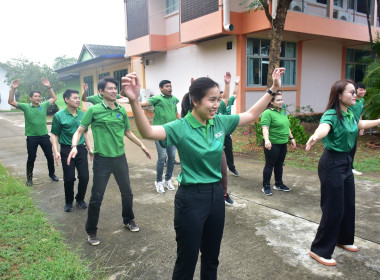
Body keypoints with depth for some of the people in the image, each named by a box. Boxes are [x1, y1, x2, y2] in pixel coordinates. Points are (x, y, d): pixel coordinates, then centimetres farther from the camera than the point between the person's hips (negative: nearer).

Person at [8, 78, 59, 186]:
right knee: (31, 158, 7)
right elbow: (11, 102, -8)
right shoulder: (25, 107, -3)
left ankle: (52, 173, 30)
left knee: (50, 156, 10)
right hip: (31, 137, -2)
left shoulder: (44, 105, 4)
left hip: (44, 136, 2)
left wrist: (49, 87, -1)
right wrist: (13, 89, -18)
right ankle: (29, 178, 24)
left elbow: (54, 98, 9)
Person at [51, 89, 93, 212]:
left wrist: (90, 148, 11)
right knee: (69, 179, 3)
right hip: (67, 150, -3)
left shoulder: (83, 114, 4)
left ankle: (80, 199, 26)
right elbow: (54, 135, -2)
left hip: (81, 149, 3)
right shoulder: (59, 116, -6)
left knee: (84, 177, 2)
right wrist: (56, 151, -13)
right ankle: (69, 202, 25)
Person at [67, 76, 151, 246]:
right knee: (96, 197, 3)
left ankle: (128, 220, 40)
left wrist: (142, 145, 15)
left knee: (127, 192, 16)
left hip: (120, 158, 4)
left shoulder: (122, 111, 5)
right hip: (102, 160, -4)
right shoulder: (94, 110, -7)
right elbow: (80, 131, -4)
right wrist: (74, 146, -21)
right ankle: (92, 231, 22)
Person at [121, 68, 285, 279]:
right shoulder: (181, 127, -17)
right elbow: (148, 132, -34)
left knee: (212, 257, 23)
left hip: (216, 194, 6)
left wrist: (273, 89, 9)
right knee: (187, 261, 11)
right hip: (191, 198, -5)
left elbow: (252, 114, 12)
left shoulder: (221, 122, 0)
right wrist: (134, 101, -50)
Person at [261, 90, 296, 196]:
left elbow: (287, 126, 22)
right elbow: (265, 128, -25)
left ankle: (278, 184, 30)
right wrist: (266, 140, -39)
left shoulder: (283, 111, 12)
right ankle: (266, 187, 12)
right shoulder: (268, 113, -14)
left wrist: (291, 138, 23)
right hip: (272, 144, -8)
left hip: (283, 143, 8)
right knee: (269, 165, 1)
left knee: (279, 164, 17)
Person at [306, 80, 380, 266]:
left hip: (346, 162, 9)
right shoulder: (331, 114, -20)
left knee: (348, 204, 19)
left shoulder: (350, 114, 5)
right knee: (333, 208, -3)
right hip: (331, 164, -9)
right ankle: (319, 250, 11)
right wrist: (316, 136, -66)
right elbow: (323, 128, -44)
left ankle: (343, 239, 41)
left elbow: (360, 124, 28)